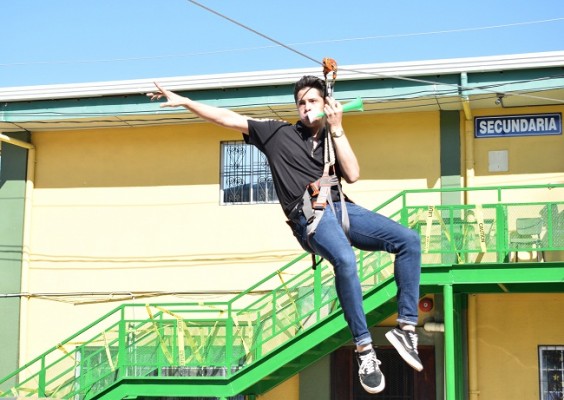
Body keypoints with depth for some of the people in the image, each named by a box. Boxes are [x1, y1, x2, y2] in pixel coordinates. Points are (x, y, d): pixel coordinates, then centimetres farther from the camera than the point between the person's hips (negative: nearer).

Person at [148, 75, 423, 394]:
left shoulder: (332, 141, 25)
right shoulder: (278, 133, 16)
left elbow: (353, 175, 6)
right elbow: (229, 118, 12)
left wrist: (336, 128, 6)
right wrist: (183, 101, 6)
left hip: (341, 208, 5)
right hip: (310, 215, -5)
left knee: (409, 240, -15)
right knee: (345, 260, -37)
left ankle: (406, 327, -12)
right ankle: (365, 350, -31)